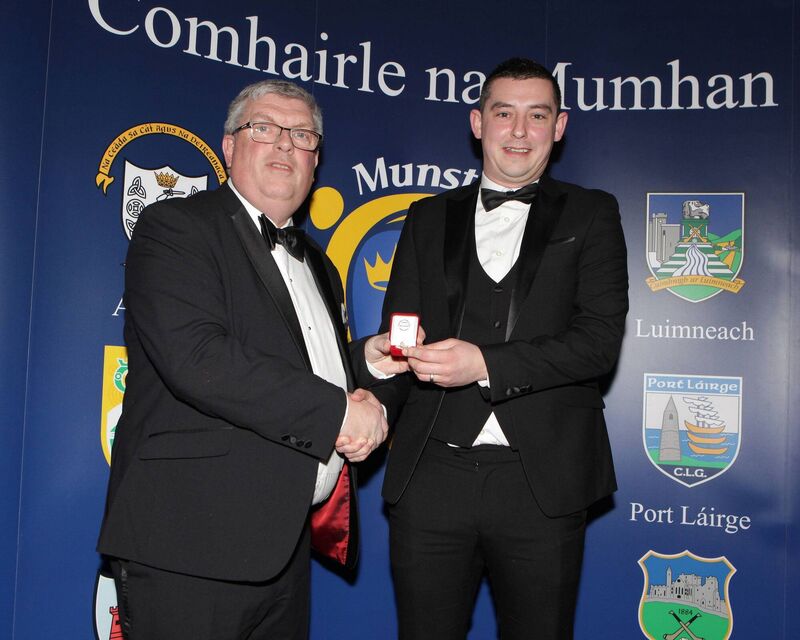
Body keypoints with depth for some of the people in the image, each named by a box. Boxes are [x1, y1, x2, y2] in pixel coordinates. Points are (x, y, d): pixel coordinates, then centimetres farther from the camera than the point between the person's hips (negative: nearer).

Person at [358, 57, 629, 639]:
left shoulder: (591, 215, 6)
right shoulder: (429, 219, 13)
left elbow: (600, 338, -6)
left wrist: (485, 363, -18)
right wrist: (379, 358, -12)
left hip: (541, 479, -1)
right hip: (431, 475, 2)